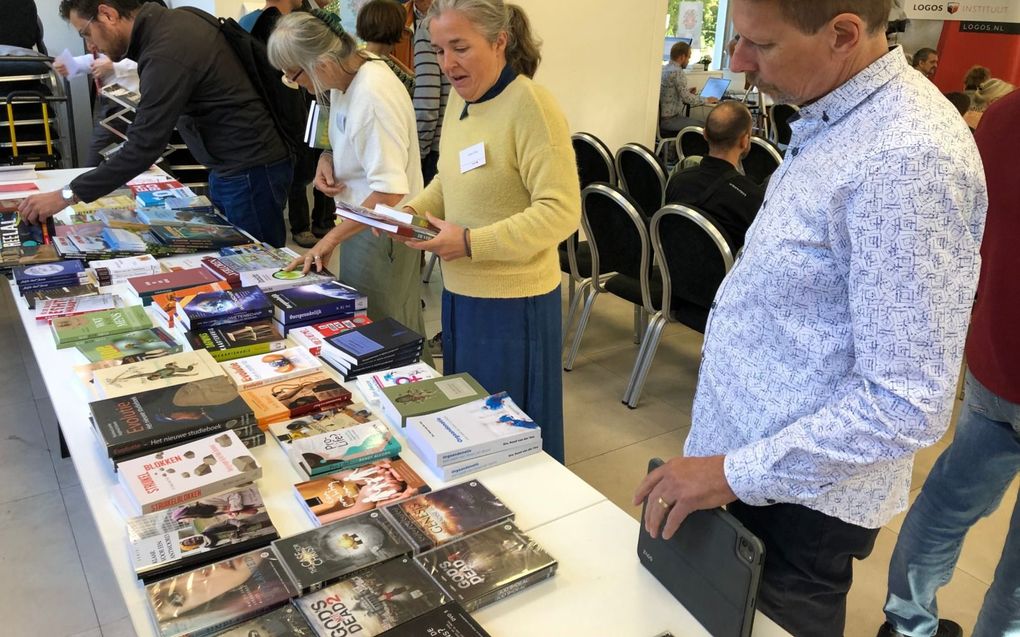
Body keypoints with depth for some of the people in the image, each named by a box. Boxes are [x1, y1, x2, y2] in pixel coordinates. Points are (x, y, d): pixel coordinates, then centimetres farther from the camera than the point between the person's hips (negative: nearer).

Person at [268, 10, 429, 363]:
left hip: (383, 229, -9)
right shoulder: (346, 76, 0)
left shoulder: (374, 95, -27)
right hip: (361, 218, 9)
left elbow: (389, 193, -29)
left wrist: (330, 239, -23)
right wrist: (327, 158, -3)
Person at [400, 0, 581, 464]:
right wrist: (415, 210, -1)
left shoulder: (531, 108, -19)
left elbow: (561, 212, -23)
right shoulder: (459, 99, 6)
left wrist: (471, 243, -26)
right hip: (460, 293, 8)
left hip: (513, 302, -8)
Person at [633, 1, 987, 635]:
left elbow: (907, 404, -27)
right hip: (746, 466, 9)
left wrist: (738, 473, -22)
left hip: (794, 497, -9)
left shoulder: (906, 159, -26)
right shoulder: (831, 119, 4)